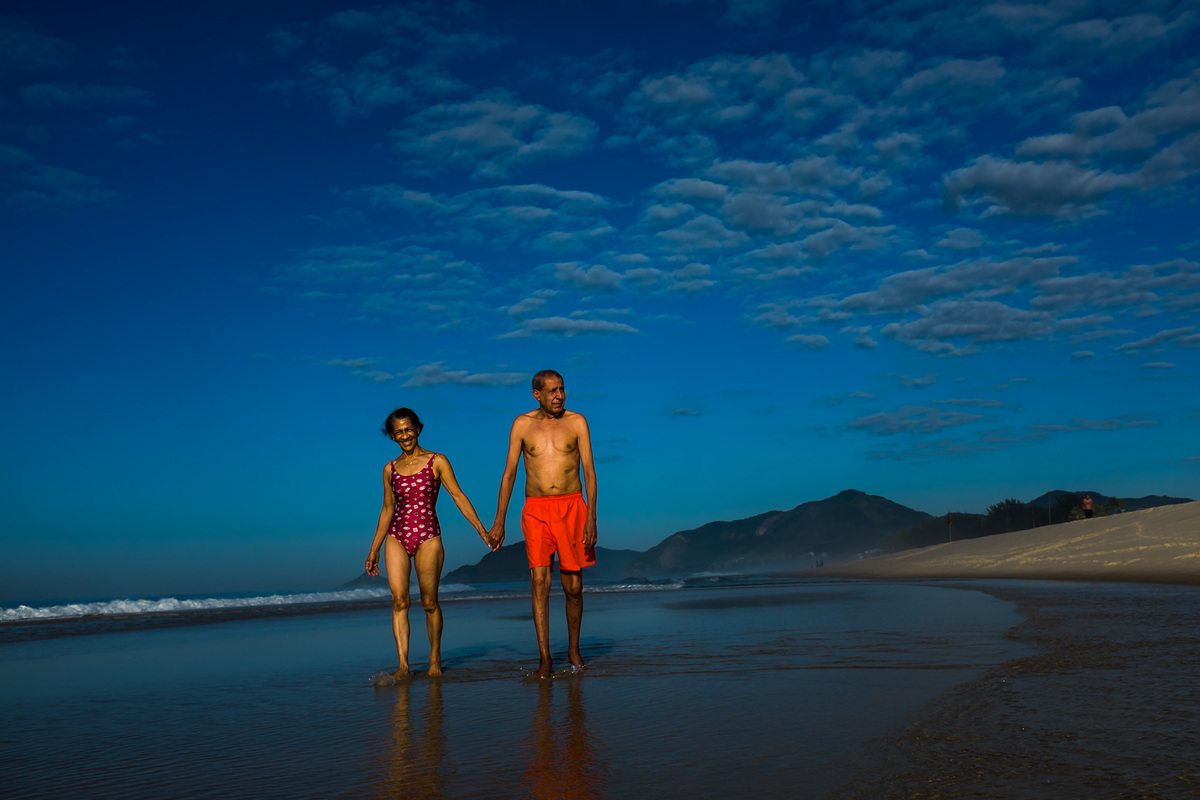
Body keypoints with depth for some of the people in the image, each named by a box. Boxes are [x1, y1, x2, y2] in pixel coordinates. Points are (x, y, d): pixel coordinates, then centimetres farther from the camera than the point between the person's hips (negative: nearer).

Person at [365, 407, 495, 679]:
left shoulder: (437, 462, 1)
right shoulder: (390, 469, 10)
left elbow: (459, 497, -2)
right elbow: (387, 509, 17)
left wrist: (481, 530, -9)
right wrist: (373, 550, 17)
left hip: (428, 536, -2)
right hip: (396, 537, 3)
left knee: (429, 602, 1)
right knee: (399, 599, -10)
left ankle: (435, 658, 19)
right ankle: (403, 664, -9)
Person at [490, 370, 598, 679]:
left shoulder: (577, 422, 3)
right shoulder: (522, 424, 5)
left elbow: (589, 471, -1)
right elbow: (509, 473, 7)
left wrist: (591, 518, -10)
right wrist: (499, 521, 4)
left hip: (571, 507, 0)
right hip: (536, 510, 0)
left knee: (573, 585, 4)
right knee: (539, 581, -11)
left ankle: (573, 649, 25)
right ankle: (544, 658, -7)